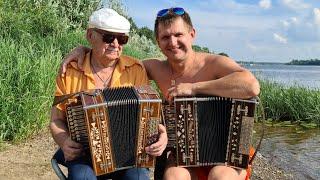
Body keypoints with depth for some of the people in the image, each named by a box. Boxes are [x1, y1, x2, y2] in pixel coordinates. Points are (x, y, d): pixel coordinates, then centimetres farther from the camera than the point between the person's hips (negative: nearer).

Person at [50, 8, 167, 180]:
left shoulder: (135, 69, 2)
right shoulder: (70, 72, 1)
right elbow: (57, 120, 6)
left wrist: (159, 133, -18)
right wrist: (64, 142, -15)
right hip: (84, 153, 0)